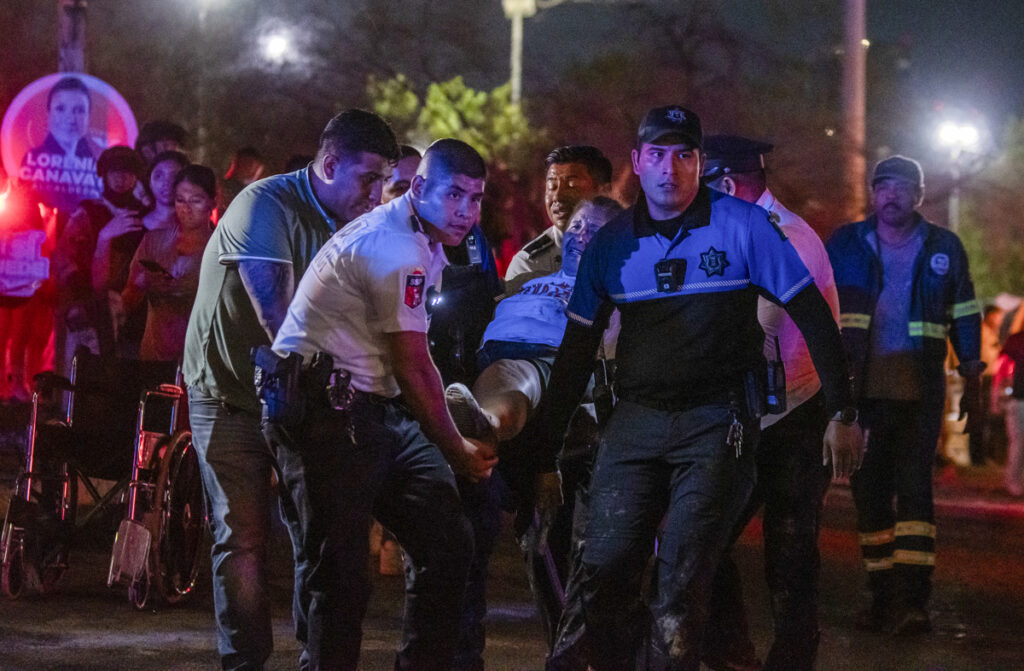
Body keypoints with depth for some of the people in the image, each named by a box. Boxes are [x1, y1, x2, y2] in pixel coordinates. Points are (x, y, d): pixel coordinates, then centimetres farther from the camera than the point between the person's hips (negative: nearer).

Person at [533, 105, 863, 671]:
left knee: (680, 586, -13)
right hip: (635, 425, 3)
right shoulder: (611, 244, 8)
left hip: (717, 425, -3)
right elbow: (575, 353, 14)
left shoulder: (742, 226, -2)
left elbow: (813, 316, 2)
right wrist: (546, 457, 12)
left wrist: (841, 413, -2)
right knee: (600, 577, -6)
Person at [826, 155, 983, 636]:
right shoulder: (844, 246, 8)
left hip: (919, 391, -2)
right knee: (869, 492, 4)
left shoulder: (943, 249, 8)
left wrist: (971, 381, 11)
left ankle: (911, 600, -15)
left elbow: (965, 316, 14)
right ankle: (883, 595, 12)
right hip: (859, 390, 2)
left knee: (914, 489, -12)